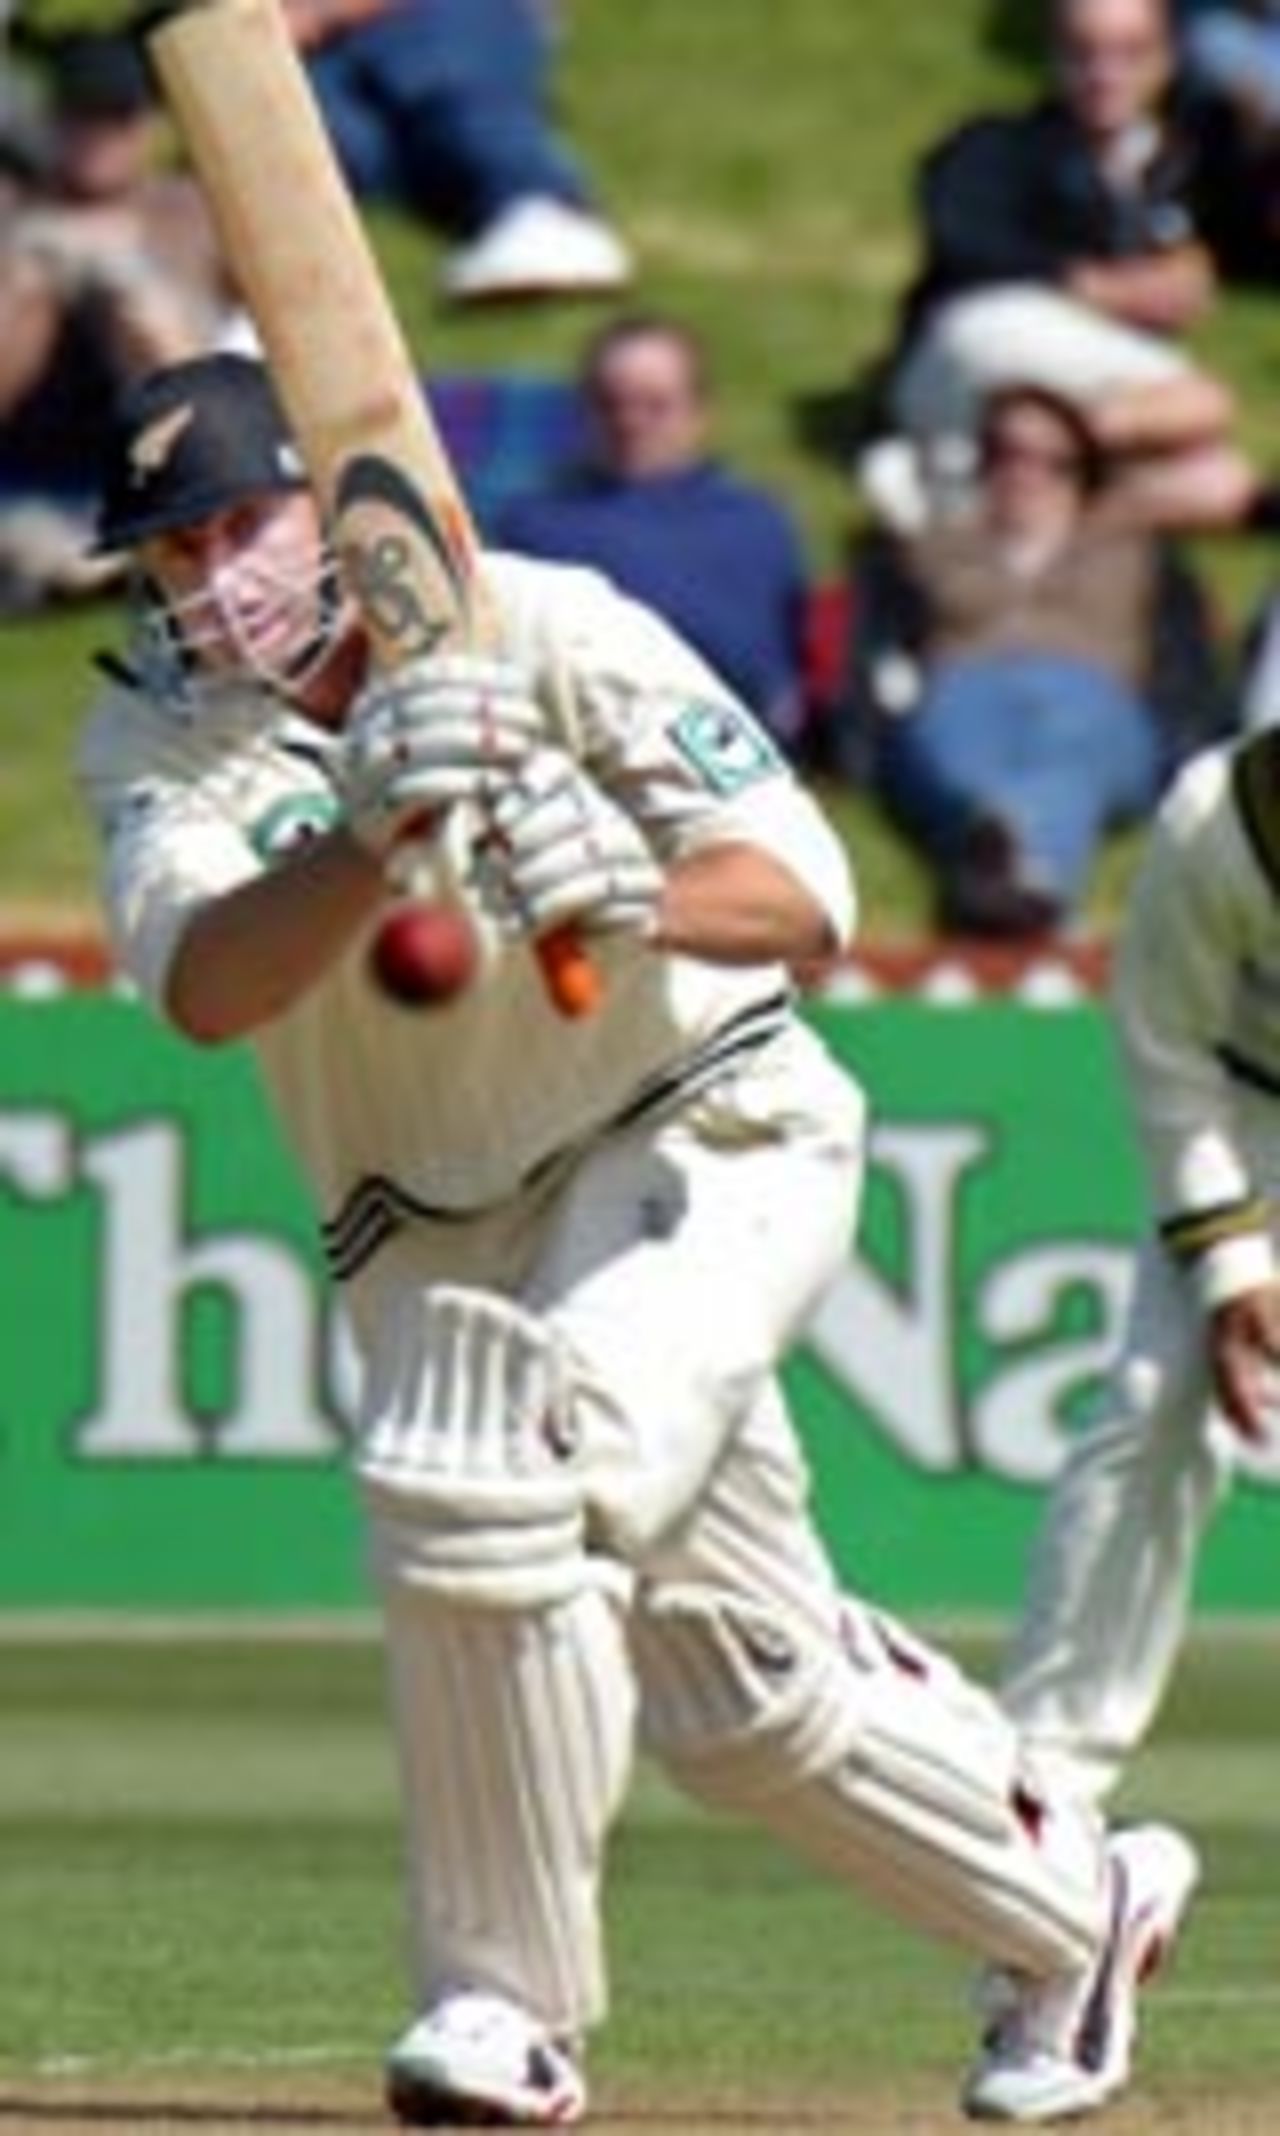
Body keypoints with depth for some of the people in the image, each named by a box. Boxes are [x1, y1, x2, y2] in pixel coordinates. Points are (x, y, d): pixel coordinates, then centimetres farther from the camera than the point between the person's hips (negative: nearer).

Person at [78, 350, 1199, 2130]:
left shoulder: (549, 633, -16)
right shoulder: (163, 742, -9)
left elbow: (802, 900, -19)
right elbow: (205, 987, -28)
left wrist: (637, 903, -40)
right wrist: (375, 839, -45)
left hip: (708, 1135, -4)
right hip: (441, 1233, 5)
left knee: (496, 1485, -28)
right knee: (745, 1683, 11)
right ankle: (1077, 1906, 33)